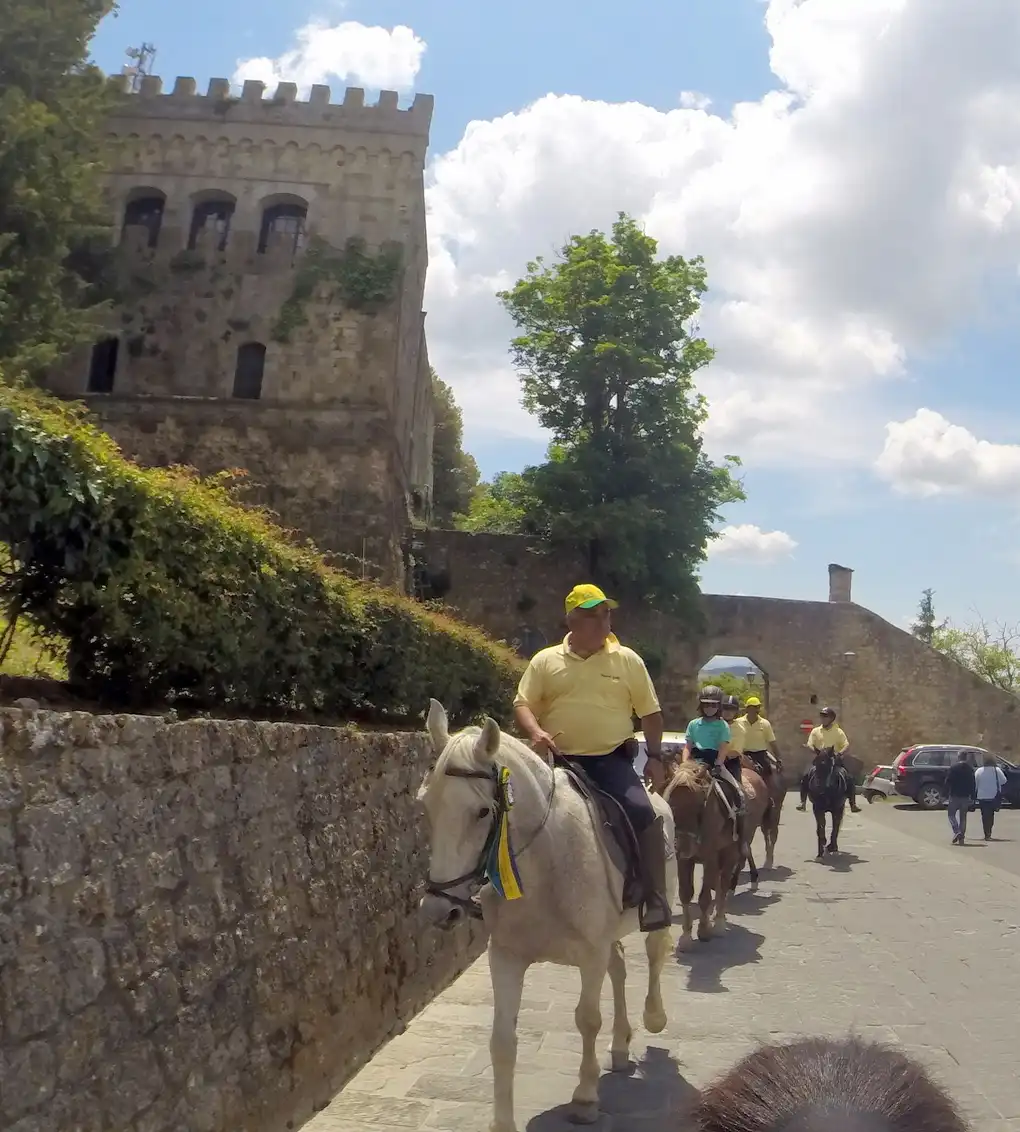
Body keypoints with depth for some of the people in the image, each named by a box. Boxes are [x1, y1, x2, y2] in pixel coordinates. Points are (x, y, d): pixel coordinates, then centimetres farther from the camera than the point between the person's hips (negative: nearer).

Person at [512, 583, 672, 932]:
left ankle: (654, 901, -13)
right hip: (559, 760, 1)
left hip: (612, 760, -1)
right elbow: (523, 704, 5)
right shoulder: (546, 660, 6)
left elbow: (650, 712, 12)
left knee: (643, 812, -22)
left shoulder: (627, 660, 7)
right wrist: (535, 732, -15)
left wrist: (655, 756, 5)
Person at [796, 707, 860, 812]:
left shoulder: (838, 732, 4)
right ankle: (803, 802, -10)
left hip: (835, 760, 0)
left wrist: (840, 753, -23)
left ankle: (853, 804, -4)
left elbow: (847, 745, -3)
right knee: (805, 777, -19)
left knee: (849, 778, -16)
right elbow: (810, 745, 2)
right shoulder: (816, 731, 7)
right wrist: (816, 751, -19)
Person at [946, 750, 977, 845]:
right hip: (966, 796, 4)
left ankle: (957, 831, -14)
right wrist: (972, 796, 14)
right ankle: (961, 838, 10)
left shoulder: (954, 767, -9)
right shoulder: (970, 769, 5)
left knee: (951, 814, 6)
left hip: (955, 795, -4)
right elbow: (973, 783, 9)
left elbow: (948, 781, -12)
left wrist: (947, 792, -1)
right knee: (963, 817, 11)